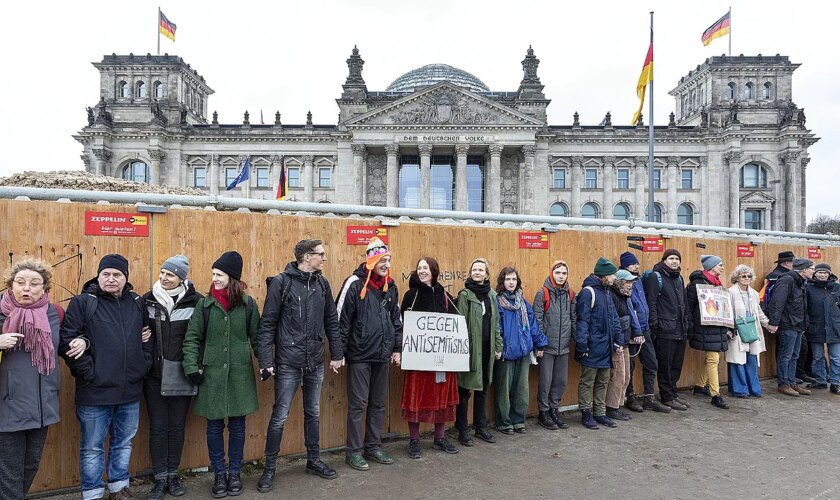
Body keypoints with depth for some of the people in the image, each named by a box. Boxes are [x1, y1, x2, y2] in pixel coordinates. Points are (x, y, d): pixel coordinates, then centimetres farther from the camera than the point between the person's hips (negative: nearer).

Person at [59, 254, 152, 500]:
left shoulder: (138, 304, 7)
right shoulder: (82, 303, -6)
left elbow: (148, 335, 16)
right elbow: (67, 342, -10)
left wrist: (144, 363, 5)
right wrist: (88, 372, -14)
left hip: (131, 389, 4)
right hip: (95, 391, -4)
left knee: (124, 443, 18)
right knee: (92, 447, 9)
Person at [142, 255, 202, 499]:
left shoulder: (195, 301, -7)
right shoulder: (148, 300, -1)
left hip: (182, 374, -1)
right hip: (154, 374, 1)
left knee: (177, 426, 11)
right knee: (158, 427, 8)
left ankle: (173, 474, 27)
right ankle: (160, 477, 21)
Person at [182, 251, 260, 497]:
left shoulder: (248, 304, -2)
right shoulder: (204, 304, -2)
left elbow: (257, 337, 3)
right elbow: (192, 338, -1)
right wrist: (192, 368, -9)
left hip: (240, 373, 0)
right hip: (212, 374, 0)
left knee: (237, 425, 10)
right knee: (214, 426, 9)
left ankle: (234, 473, 27)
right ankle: (219, 474, 25)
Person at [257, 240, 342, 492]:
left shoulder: (322, 283, 4)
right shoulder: (282, 282, -10)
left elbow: (331, 321, 9)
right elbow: (267, 324, -10)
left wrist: (336, 355, 8)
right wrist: (266, 361, -12)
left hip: (315, 362, 5)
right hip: (288, 363, -5)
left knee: (313, 413, 17)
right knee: (280, 417, 5)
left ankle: (314, 460, 34)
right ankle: (270, 468, 22)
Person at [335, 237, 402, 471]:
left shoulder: (390, 286, 8)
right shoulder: (355, 284, -11)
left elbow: (396, 319, 15)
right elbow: (341, 320, -11)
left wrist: (396, 348, 12)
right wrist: (339, 353, -11)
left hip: (382, 355, 6)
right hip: (359, 355, -6)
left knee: (379, 404, 14)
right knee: (358, 404, 2)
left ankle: (373, 446, 27)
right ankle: (354, 451, 15)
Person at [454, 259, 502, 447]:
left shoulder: (492, 295, 11)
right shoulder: (465, 294, -6)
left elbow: (496, 323, 15)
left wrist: (498, 346, 11)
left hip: (487, 347, 6)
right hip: (470, 347, -5)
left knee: (482, 389, 15)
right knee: (464, 390, 3)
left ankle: (481, 427, 28)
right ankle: (462, 430, 14)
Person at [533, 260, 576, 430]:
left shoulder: (570, 294, 7)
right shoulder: (543, 293, -7)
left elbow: (574, 318, 11)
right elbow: (537, 319, -9)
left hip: (563, 346, 5)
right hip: (547, 345, -5)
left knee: (561, 380, 11)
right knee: (546, 380, 2)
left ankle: (554, 409, 27)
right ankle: (543, 413, 17)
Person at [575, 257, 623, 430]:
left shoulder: (606, 293, 13)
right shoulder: (588, 292, -14)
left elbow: (614, 319, 17)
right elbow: (582, 321, -17)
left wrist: (619, 340, 10)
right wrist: (582, 345, -19)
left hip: (606, 347, 8)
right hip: (592, 348, -8)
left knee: (602, 382, 15)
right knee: (587, 382, 5)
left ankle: (600, 413, 26)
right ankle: (586, 414, 16)